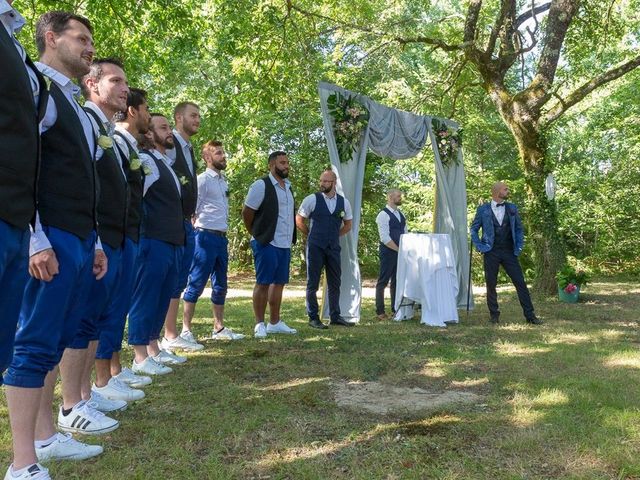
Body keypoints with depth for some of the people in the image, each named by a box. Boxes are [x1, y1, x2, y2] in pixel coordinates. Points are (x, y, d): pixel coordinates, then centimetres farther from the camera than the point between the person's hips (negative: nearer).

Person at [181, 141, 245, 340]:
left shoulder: (223, 181, 18)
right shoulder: (203, 180, -7)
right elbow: (192, 210, -11)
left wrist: (224, 234, 14)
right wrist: (200, 231, -12)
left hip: (222, 238, 8)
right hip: (206, 236, -8)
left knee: (220, 285, 12)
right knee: (196, 284, -5)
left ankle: (219, 328, 21)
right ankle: (186, 329, 2)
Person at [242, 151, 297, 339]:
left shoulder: (288, 187, 15)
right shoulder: (261, 185, -9)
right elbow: (247, 212, -8)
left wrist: (291, 238, 17)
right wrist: (256, 234, 3)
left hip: (285, 244, 8)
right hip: (267, 244, -8)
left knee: (279, 282, 11)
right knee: (263, 283, -3)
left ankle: (275, 322, 21)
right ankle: (259, 324, 6)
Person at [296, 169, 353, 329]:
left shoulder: (344, 202, 4)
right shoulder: (311, 199, -5)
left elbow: (348, 225, 18)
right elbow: (299, 220, 3)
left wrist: (334, 236, 12)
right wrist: (312, 235, 7)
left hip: (334, 247, 4)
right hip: (315, 247, -3)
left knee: (334, 283, 9)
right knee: (313, 283, 2)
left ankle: (335, 316, 20)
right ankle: (313, 318, 10)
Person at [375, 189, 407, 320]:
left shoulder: (400, 214, 14)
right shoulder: (383, 215, -11)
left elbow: (405, 233, 18)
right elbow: (385, 238, -17)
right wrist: (399, 249, -15)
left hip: (400, 252, 8)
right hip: (388, 252, -8)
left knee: (397, 281, 11)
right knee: (383, 282, -2)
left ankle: (395, 309, 19)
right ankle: (380, 312, 4)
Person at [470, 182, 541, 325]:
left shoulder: (512, 208, 9)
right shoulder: (483, 209, 2)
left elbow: (519, 228, 15)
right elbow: (474, 229, 6)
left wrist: (519, 247, 4)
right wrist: (480, 246, -3)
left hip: (509, 252, 2)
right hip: (491, 253, -2)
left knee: (520, 282, -1)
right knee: (491, 284, 3)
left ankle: (530, 315, 4)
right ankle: (494, 314, 16)